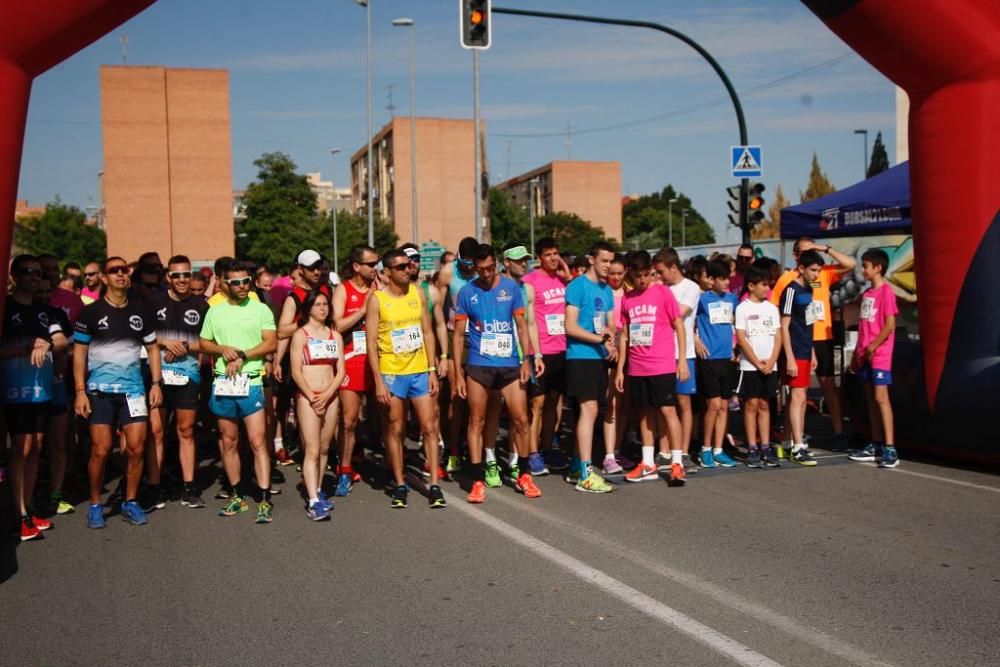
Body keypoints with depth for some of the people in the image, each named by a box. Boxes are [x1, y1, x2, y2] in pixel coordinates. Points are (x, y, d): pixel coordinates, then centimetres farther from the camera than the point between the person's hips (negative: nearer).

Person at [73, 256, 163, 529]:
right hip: (100, 390, -2)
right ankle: (95, 505, 14)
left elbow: (152, 348, 14)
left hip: (133, 388, 3)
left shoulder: (139, 311, 8)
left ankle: (130, 502, 15)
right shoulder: (91, 312, -1)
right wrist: (80, 391, -8)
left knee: (136, 448, -1)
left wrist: (156, 383, 5)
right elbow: (79, 352, -1)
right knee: (100, 451, -3)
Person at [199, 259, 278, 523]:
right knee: (229, 442, 10)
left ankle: (265, 500, -9)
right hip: (223, 383, 4)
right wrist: (222, 349, -6)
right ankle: (237, 495, 22)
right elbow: (203, 343, 14)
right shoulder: (215, 312, 11)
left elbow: (271, 343, -5)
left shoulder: (260, 309, 3)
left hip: (251, 383, -3)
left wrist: (243, 356, -14)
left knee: (257, 442, -9)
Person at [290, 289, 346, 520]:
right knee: (312, 450, -11)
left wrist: (327, 395, -7)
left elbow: (340, 370, 7)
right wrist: (312, 397, -11)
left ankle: (317, 491, 19)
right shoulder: (300, 335, 1)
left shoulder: (335, 336, 13)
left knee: (324, 449, 8)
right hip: (307, 397, -4)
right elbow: (296, 372, -5)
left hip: (331, 397, 4)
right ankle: (313, 501, -16)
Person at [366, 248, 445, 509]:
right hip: (391, 374, -3)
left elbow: (428, 332, 9)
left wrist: (432, 370, 3)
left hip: (420, 371, 3)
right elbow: (371, 342, -7)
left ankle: (434, 485, 6)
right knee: (395, 430, 6)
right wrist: (378, 380, -12)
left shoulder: (418, 293, 5)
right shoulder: (377, 299, -6)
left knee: (429, 427, 1)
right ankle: (399, 485, 16)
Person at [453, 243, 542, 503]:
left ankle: (523, 475, 18)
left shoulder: (511, 287, 3)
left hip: (509, 364, 1)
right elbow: (459, 334, 2)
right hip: (478, 365, -1)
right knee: (477, 421, 2)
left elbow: (521, 326, 7)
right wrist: (458, 373, -2)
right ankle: (478, 480, 10)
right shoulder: (467, 292, 0)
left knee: (521, 419, 1)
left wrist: (526, 361, -1)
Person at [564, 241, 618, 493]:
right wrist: (601, 339, -16)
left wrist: (611, 342, -3)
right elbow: (571, 327, -14)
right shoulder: (578, 286, -8)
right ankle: (585, 474, -11)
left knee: (589, 411, 11)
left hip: (600, 357, 8)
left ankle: (576, 468, 21)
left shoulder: (607, 290, 15)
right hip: (581, 356, -8)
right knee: (589, 409, -12)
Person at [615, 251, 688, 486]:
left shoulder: (663, 292, -2)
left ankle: (677, 463, -1)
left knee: (668, 410, -5)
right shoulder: (627, 299, 8)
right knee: (645, 413, 10)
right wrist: (620, 368, 10)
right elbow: (624, 335, 13)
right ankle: (648, 464, 17)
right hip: (637, 367, 4)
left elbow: (679, 326, 0)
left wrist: (682, 360, -5)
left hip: (662, 366, -4)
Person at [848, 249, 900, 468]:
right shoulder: (867, 293, 15)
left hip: (879, 354, -8)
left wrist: (873, 346, -19)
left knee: (881, 397, -12)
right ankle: (876, 446, 16)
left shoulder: (886, 291, -9)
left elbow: (890, 324, -15)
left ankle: (890, 449, -12)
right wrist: (856, 354, 15)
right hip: (865, 355, 8)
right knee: (871, 398, 10)